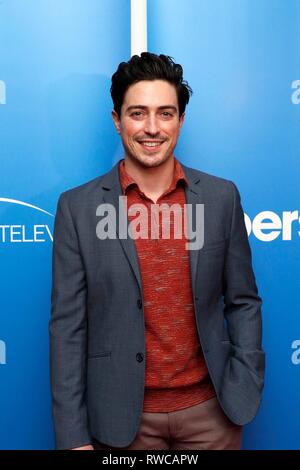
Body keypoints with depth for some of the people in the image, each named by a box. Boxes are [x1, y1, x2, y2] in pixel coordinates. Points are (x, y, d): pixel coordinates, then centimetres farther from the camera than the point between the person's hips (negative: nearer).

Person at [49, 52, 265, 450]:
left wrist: (245, 390, -3)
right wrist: (73, 436, -7)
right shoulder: (78, 207, -8)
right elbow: (68, 325, -7)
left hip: (211, 407, 2)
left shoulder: (222, 196, -4)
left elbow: (243, 302, 3)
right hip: (123, 416, -1)